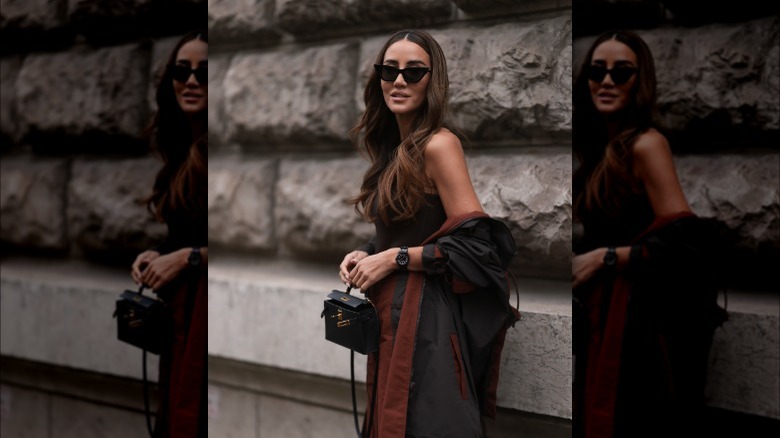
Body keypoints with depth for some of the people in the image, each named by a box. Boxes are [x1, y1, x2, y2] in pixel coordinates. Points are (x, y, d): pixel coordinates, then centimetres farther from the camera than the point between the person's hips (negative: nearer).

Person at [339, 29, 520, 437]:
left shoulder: (438, 145, -14)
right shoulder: (396, 150, 12)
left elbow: (475, 244, -19)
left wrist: (394, 258, -15)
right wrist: (366, 254, 4)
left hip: (427, 315, -9)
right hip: (393, 312, 9)